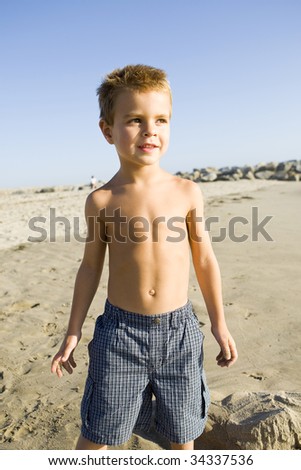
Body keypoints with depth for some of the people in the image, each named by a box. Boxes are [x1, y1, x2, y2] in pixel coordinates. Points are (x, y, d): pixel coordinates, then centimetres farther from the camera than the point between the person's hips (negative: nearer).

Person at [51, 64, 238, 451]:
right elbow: (91, 266, 2)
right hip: (120, 331, -1)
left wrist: (219, 324, 7)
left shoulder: (187, 192, -5)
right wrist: (73, 332, 5)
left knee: (182, 435, 18)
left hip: (179, 330, 1)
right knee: (96, 434, 10)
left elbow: (204, 259, 3)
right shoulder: (101, 201, -6)